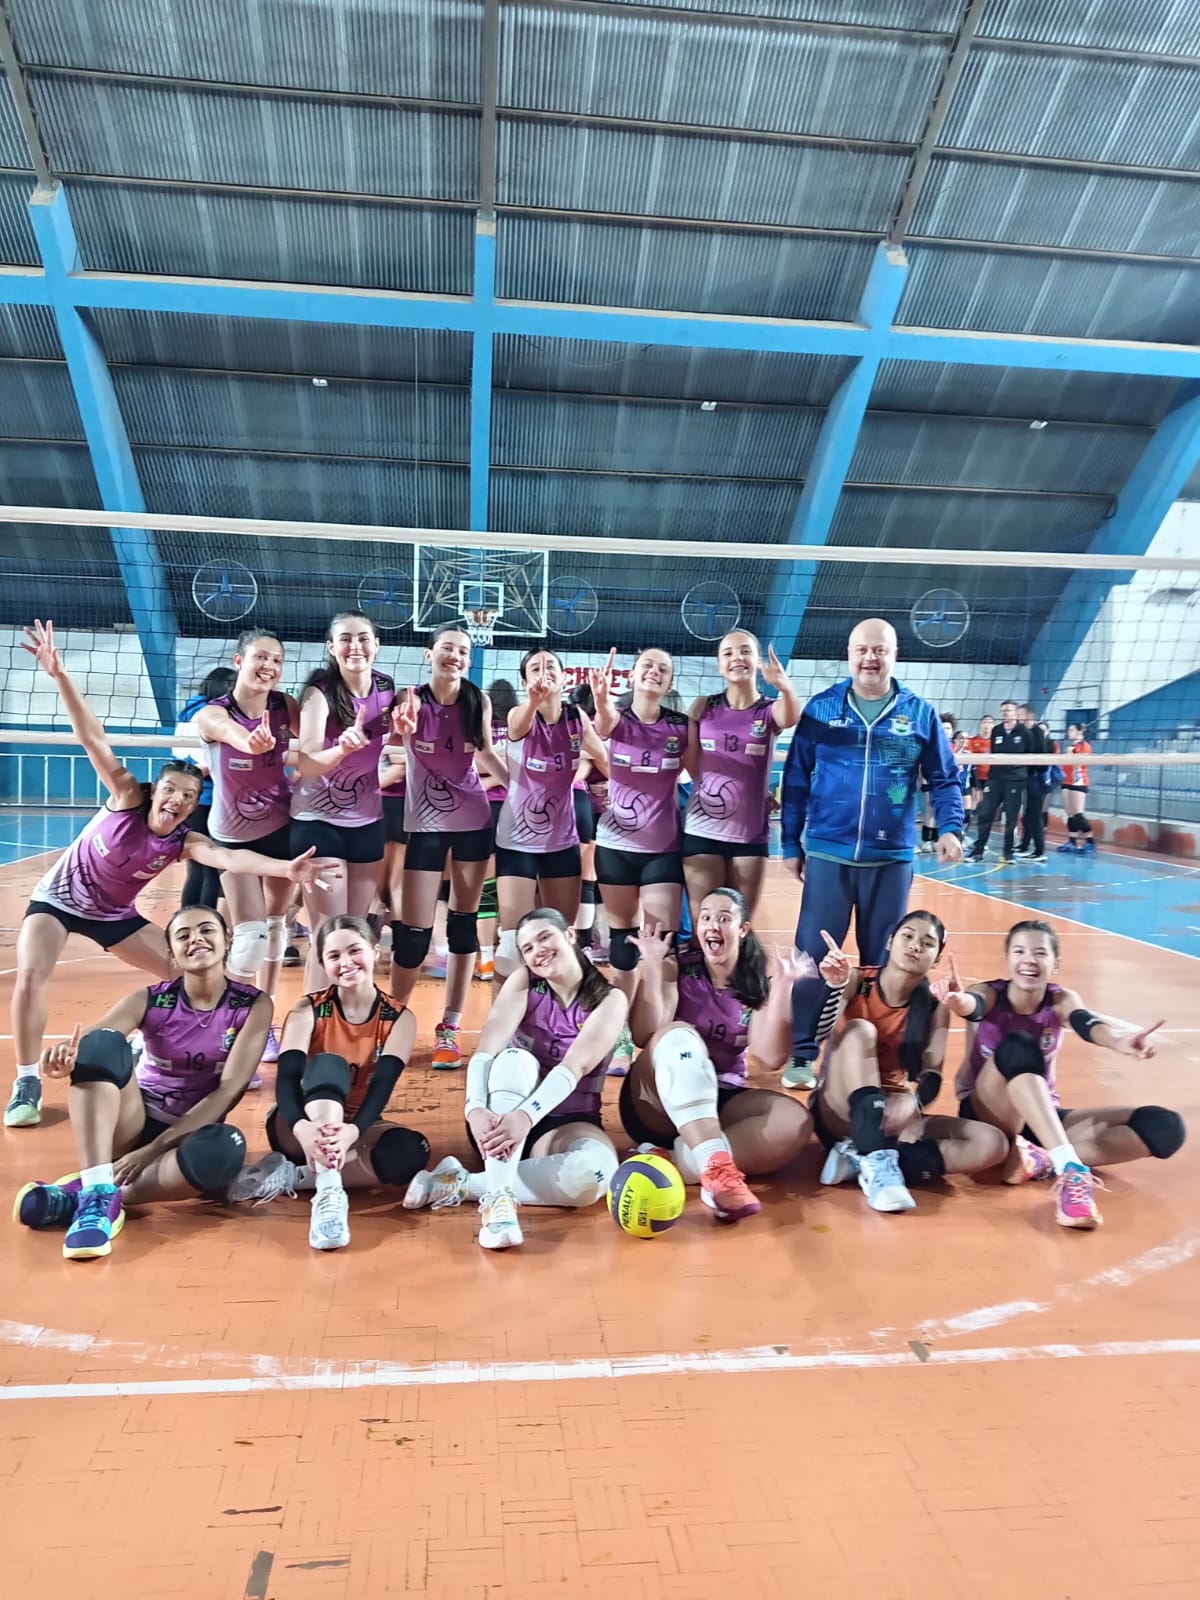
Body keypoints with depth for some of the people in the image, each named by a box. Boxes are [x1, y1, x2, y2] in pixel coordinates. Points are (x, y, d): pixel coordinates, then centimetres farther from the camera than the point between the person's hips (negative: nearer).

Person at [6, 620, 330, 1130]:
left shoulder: (186, 842, -20)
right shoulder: (128, 796, -24)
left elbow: (230, 858, -39)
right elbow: (93, 739, -33)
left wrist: (286, 868, -58)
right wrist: (59, 675, -43)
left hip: (115, 915, 3)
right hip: (58, 899, -3)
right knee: (30, 977, -25)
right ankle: (27, 1082, -9)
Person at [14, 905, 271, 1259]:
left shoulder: (253, 1005, -7)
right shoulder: (149, 1001, -5)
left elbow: (228, 1090, -15)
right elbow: (84, 1045, -20)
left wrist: (153, 1149, -22)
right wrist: (63, 1056, -46)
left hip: (190, 1132, -1)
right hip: (133, 1124, 1)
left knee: (226, 1147, -39)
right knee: (104, 1042, -28)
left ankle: (81, 1196, -29)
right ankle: (98, 1193, -39)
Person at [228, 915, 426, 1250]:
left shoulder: (399, 1018, -7)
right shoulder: (308, 1009, -9)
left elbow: (383, 1084, -21)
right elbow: (287, 1076, -24)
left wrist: (353, 1131, -43)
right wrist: (302, 1127, -47)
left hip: (356, 1128, 2)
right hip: (301, 1128, -1)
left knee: (412, 1150, -32)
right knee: (328, 1064, -33)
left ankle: (291, 1176, -24)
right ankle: (328, 1191, -45)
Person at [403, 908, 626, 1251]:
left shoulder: (610, 1000, -8)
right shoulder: (522, 982, -3)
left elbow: (575, 1067, -25)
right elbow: (486, 1050, -19)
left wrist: (526, 1116, -42)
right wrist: (476, 1108, -39)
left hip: (566, 1124, -1)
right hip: (501, 1119, 1)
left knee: (597, 1170, -36)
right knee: (515, 1059, -32)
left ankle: (461, 1184, -27)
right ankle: (497, 1198, -41)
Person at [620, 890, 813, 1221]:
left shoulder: (758, 985, 5)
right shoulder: (676, 967, -2)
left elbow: (772, 1058, -11)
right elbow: (644, 1037, -16)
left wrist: (783, 986, -18)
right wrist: (652, 967, -23)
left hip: (720, 1103, 3)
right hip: (657, 1106, -3)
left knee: (795, 1121, -26)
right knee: (677, 1034, -33)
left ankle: (671, 1163, -36)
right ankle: (716, 1167, -50)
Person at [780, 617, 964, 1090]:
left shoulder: (919, 713, 3)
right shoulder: (821, 708, 2)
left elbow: (944, 779, 8)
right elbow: (796, 779, 4)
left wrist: (950, 829, -7)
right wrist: (791, 843, 3)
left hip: (891, 858, 1)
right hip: (827, 854, -1)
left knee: (882, 961, 11)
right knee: (812, 956, 0)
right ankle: (802, 1055, 11)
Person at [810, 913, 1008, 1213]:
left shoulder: (935, 1005, 1)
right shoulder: (856, 981, -8)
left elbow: (933, 1073, -11)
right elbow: (814, 1034, -22)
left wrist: (914, 1101, -33)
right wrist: (833, 987, -40)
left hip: (895, 1115, 4)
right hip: (839, 1114, -3)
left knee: (992, 1144, -17)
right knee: (859, 1030, -29)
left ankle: (863, 1160, -25)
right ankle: (877, 1163, -39)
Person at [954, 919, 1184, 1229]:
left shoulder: (1061, 1000, -6)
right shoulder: (989, 994, -11)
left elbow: (1088, 1024, -31)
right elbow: (971, 1004, -37)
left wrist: (1118, 1041, -56)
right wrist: (957, 1000, -64)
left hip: (1044, 1118, 4)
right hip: (987, 1114, -4)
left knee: (1163, 1126, -16)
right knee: (1018, 1047, -35)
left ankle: (1042, 1161, -27)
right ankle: (1071, 1169, -45)